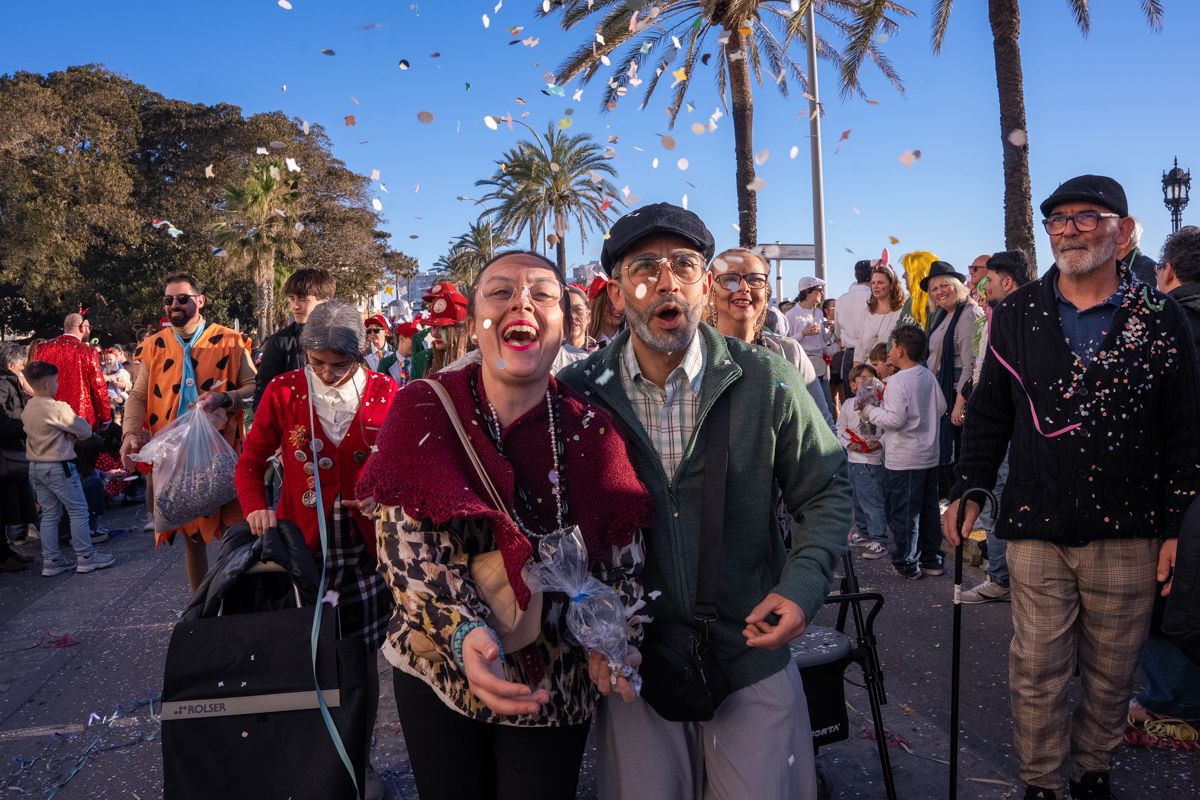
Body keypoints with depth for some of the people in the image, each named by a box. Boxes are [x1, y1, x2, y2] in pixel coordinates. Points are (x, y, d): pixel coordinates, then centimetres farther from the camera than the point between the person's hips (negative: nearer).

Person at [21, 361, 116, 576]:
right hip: (58, 467, -8)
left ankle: (51, 561, 15)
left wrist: (65, 434, -2)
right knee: (78, 511, 2)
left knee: (49, 513, 12)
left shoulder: (27, 409, 6)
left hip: (35, 467, 8)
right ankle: (86, 558, 6)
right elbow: (86, 431, -14)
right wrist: (72, 433, 6)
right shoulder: (58, 408, -18)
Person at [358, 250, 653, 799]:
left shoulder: (591, 432, -7)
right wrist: (463, 632, -32)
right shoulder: (423, 411, -11)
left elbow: (622, 555, -4)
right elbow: (405, 549, -17)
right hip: (437, 667, 0)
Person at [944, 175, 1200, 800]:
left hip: (1127, 533, 0)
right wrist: (969, 490, 4)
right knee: (1037, 672, 6)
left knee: (1111, 674, 14)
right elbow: (989, 412, 8)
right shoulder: (1017, 314, 3)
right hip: (1037, 528, 0)